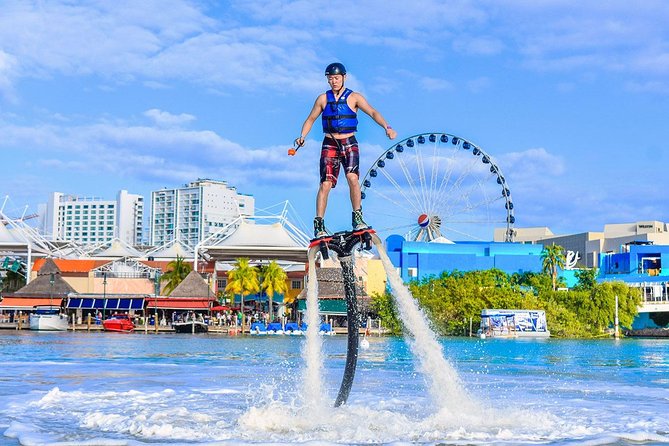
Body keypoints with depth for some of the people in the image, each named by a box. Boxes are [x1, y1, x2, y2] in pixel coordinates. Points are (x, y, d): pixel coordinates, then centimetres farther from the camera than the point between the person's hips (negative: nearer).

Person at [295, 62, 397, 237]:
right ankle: (319, 225, -3)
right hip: (329, 144, 1)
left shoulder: (354, 97, 2)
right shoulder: (323, 99, 9)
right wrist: (302, 136, 0)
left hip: (349, 144, -1)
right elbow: (311, 119, 16)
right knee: (325, 183, -8)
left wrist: (386, 127, -24)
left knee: (352, 177, -23)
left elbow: (372, 112, -8)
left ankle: (357, 218, -12)